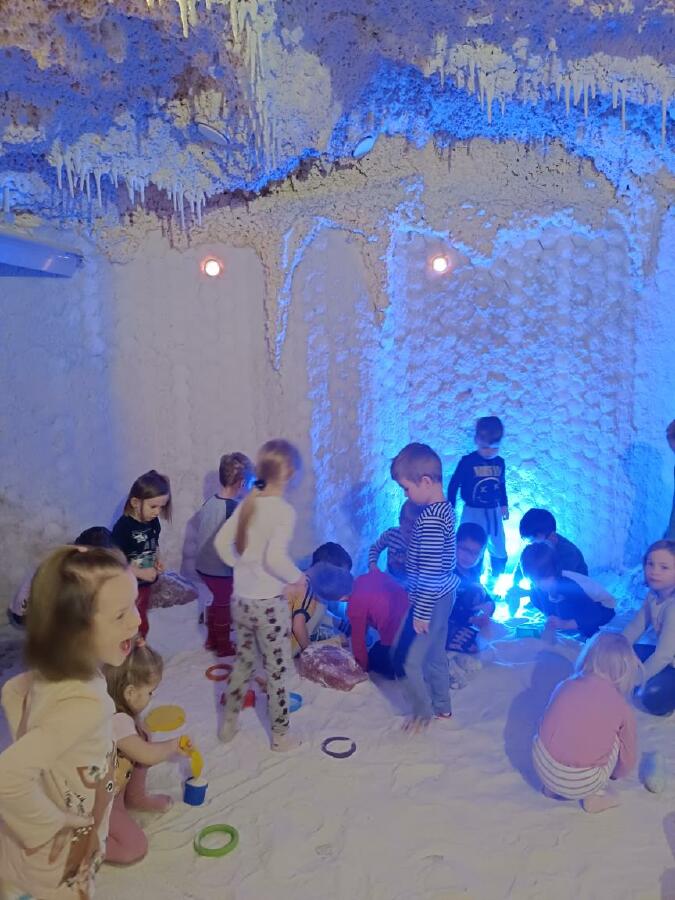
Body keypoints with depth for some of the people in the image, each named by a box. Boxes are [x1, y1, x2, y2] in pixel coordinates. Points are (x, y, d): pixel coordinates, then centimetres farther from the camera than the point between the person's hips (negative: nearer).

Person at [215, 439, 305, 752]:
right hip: (268, 603, -6)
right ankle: (281, 735, 25)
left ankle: (228, 724, 36)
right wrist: (297, 577, -12)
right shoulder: (284, 510, -20)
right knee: (275, 669, 10)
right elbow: (275, 558, -28)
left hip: (240, 599, 7)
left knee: (242, 661, 23)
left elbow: (221, 541, 5)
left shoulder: (248, 504, 1)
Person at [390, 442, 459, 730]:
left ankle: (423, 712, 22)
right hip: (444, 594, 10)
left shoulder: (430, 519, -27)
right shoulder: (445, 508, 3)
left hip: (431, 600, -10)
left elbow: (429, 573, -26)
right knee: (434, 653, 23)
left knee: (411, 659, 5)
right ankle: (442, 706, 38)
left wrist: (421, 612, -19)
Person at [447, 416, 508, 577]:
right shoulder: (467, 462, -14)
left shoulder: (500, 463, -1)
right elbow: (453, 485, -7)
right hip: (473, 512, -5)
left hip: (493, 512, 5)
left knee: (499, 550, 15)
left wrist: (504, 505, 19)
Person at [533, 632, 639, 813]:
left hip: (541, 765, 3)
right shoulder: (622, 708, -1)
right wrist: (616, 774, 38)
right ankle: (594, 797, 17)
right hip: (580, 786, -3)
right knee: (614, 741, 17)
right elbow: (629, 756, 14)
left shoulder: (565, 686, 5)